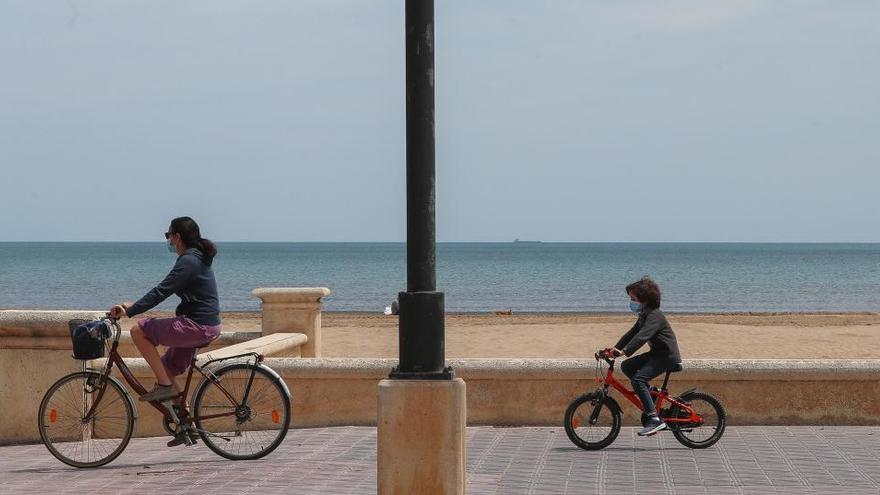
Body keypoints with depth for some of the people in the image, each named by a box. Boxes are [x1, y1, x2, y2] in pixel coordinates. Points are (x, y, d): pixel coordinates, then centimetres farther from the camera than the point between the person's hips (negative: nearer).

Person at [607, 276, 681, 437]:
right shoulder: (644, 315, 14)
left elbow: (642, 336, -32)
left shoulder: (655, 315, -19)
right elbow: (632, 333, 17)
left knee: (637, 379, -24)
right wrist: (615, 347, 5)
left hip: (667, 356, -10)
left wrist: (624, 351, -41)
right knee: (626, 366, 5)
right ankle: (651, 394, 10)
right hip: (657, 353, 10)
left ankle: (654, 419, -26)